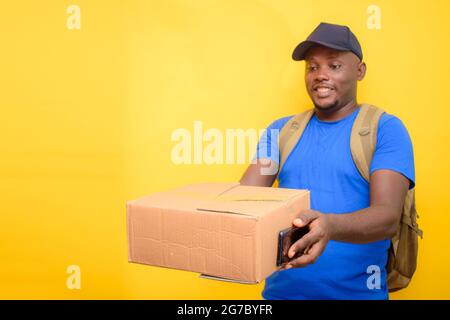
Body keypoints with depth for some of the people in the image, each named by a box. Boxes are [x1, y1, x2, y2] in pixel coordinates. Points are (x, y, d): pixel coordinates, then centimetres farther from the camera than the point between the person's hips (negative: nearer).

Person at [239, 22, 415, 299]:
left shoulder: (386, 129, -6)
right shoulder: (281, 130, 4)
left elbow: (388, 217, -17)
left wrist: (330, 226, -37)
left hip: (356, 292, -3)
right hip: (280, 289, 3)